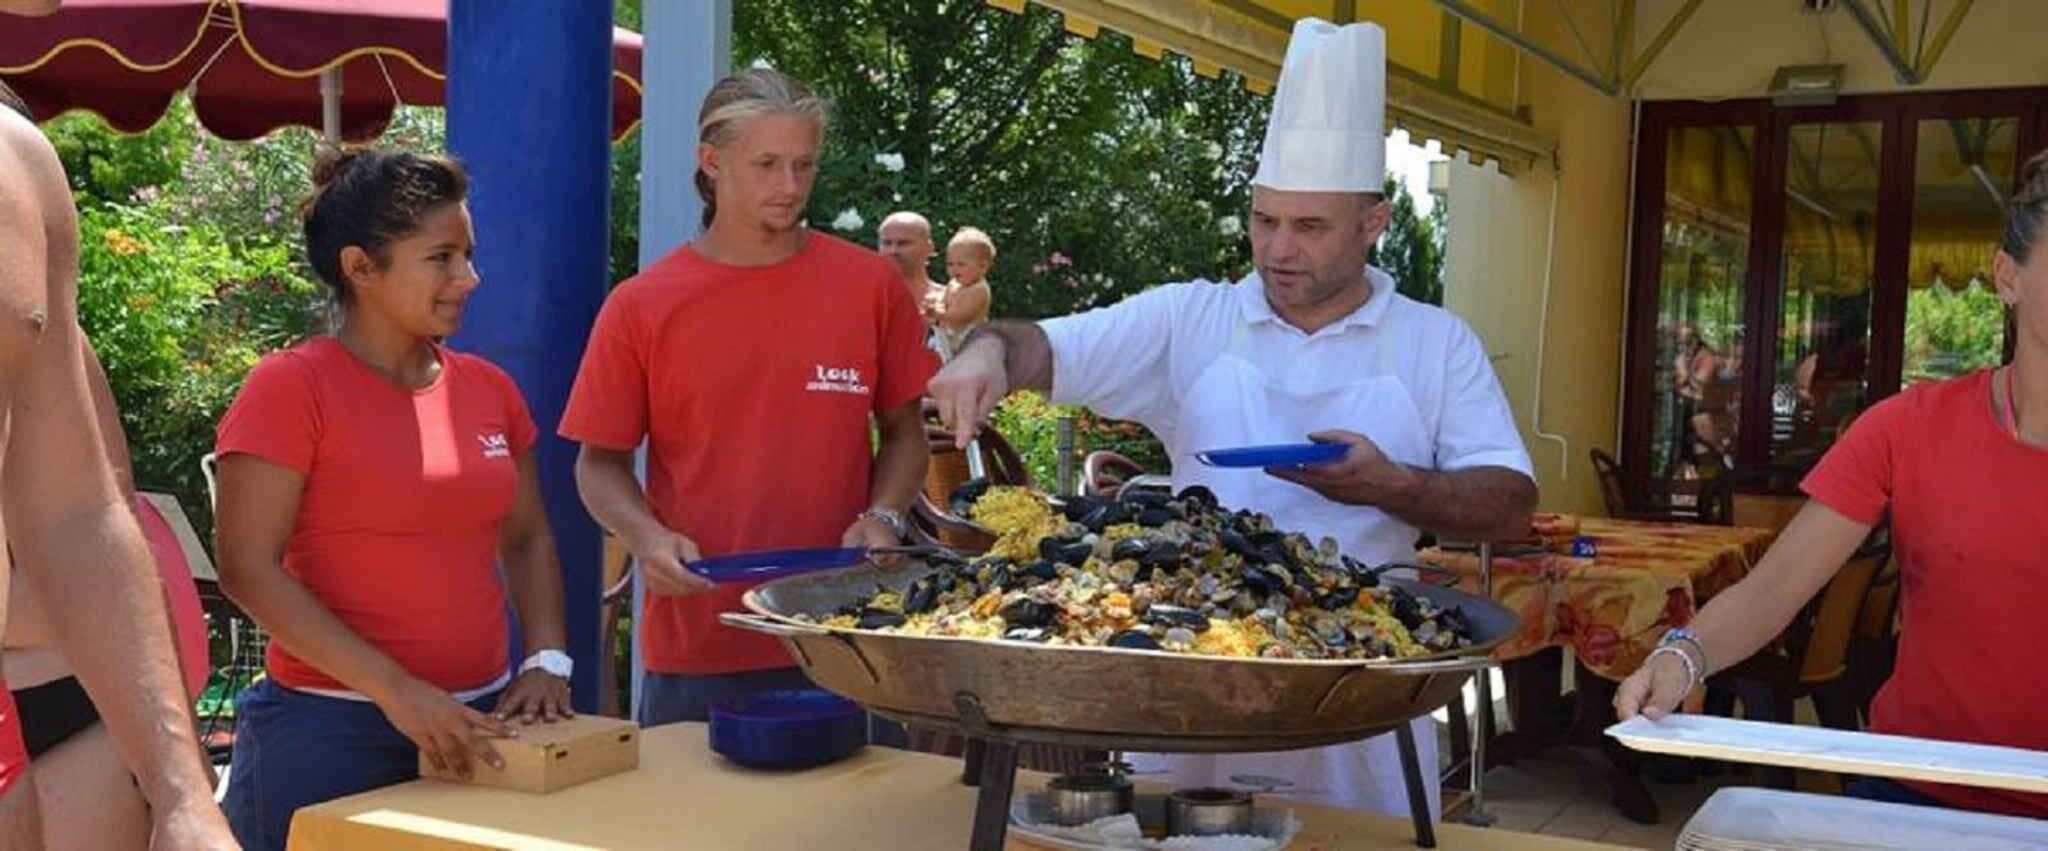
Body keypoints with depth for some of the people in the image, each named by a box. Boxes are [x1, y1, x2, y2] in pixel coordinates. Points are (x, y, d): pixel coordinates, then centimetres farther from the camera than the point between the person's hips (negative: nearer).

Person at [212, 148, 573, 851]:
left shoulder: (489, 389, 7)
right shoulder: (291, 386, -9)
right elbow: (249, 569, -14)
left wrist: (546, 659, -2)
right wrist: (395, 690, -20)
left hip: (479, 723, 5)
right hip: (328, 731, -5)